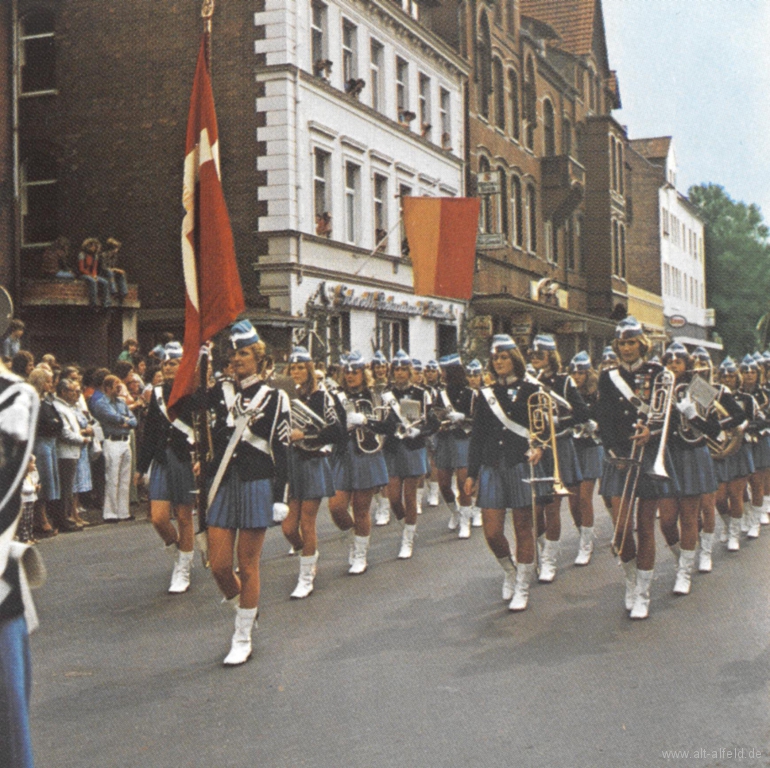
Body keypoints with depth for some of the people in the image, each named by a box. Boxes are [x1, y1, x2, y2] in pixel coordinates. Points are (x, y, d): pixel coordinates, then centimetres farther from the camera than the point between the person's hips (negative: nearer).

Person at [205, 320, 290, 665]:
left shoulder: (273, 398, -1)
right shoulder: (219, 393, 8)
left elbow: (281, 450, -2)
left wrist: (280, 498, -6)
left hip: (256, 485, -3)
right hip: (223, 485, 4)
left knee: (248, 565, 3)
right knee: (219, 565, 3)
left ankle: (243, 640, 15)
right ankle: (245, 610, 33)